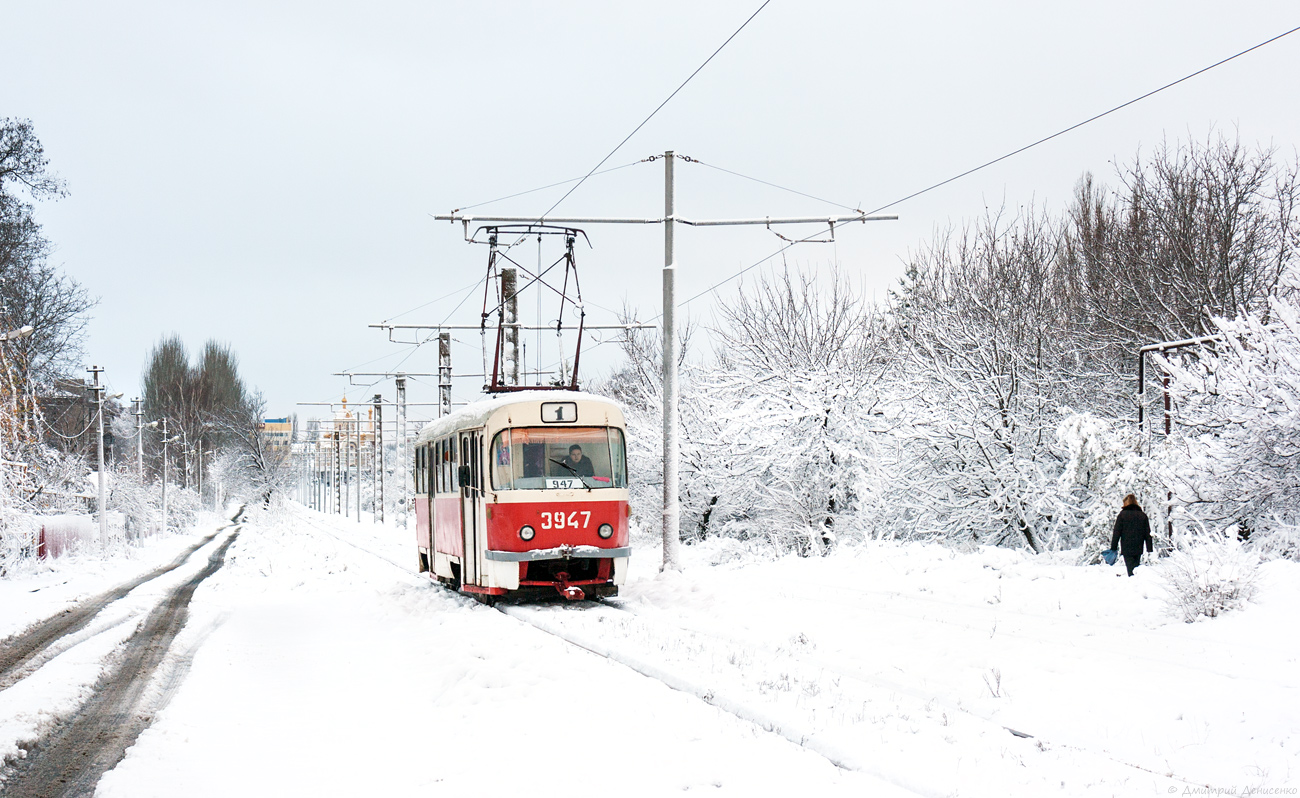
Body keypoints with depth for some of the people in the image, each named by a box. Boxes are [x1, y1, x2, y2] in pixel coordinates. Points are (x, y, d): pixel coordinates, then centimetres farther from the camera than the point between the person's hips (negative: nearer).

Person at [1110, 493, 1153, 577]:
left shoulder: (1122, 514, -3)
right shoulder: (1143, 515, 8)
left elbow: (1117, 532, -4)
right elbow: (1148, 534, 8)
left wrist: (1113, 548, 0)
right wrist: (1149, 549, 10)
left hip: (1126, 549, -4)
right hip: (1138, 549, 4)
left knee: (1130, 571, -5)